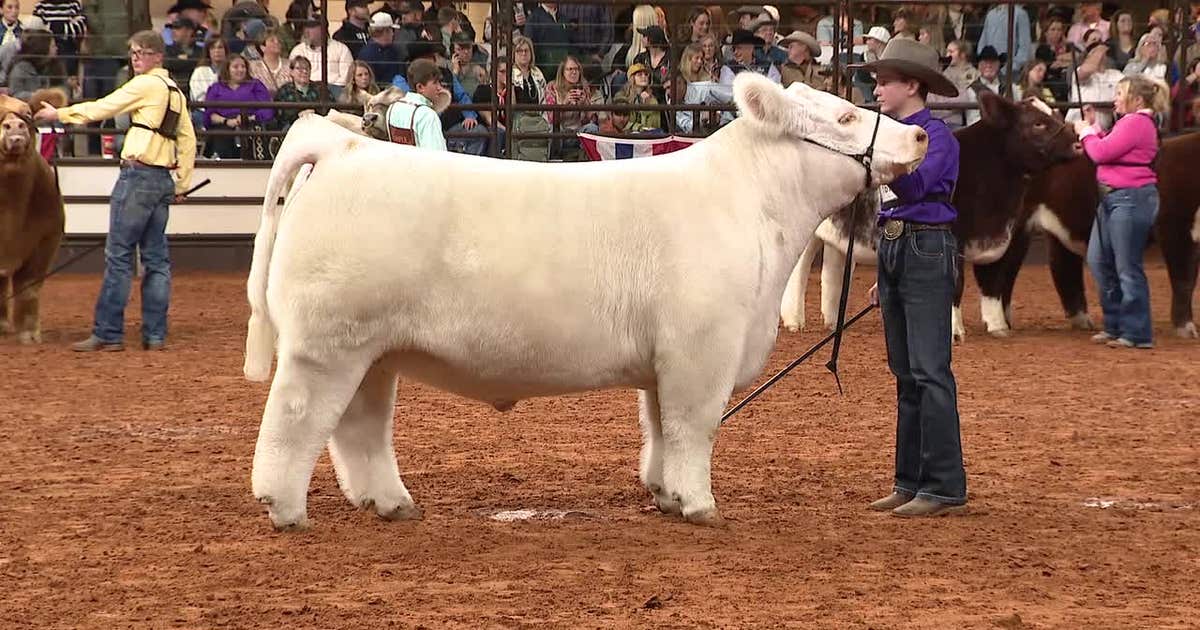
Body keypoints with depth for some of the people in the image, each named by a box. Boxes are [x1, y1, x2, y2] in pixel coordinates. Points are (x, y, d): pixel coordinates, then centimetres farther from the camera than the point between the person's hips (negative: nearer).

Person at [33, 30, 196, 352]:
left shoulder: (146, 84, -8)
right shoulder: (176, 92, 16)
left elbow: (102, 108, -6)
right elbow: (188, 141, 16)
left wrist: (59, 114, 4)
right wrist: (182, 184, 18)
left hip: (138, 174, -8)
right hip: (164, 179, 8)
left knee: (118, 255, -5)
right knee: (156, 258, 9)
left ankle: (108, 334, -6)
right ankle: (155, 334, 8)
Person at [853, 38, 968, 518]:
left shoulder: (936, 136, -10)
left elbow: (914, 185, -27)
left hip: (927, 253, -9)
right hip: (893, 249, 9)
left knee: (930, 371, -10)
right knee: (905, 374, 11)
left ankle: (945, 487, -10)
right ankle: (910, 481, 16)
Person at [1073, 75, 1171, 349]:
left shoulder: (1137, 123, -17)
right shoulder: (1129, 122, 17)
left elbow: (1101, 153, -19)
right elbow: (1108, 150, 19)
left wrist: (1086, 131, -2)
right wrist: (1093, 127, 14)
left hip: (1131, 199, -11)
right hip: (1113, 198, 11)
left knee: (1127, 268, -6)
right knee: (1098, 261, 15)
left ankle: (1136, 334, 0)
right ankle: (1115, 324, 24)